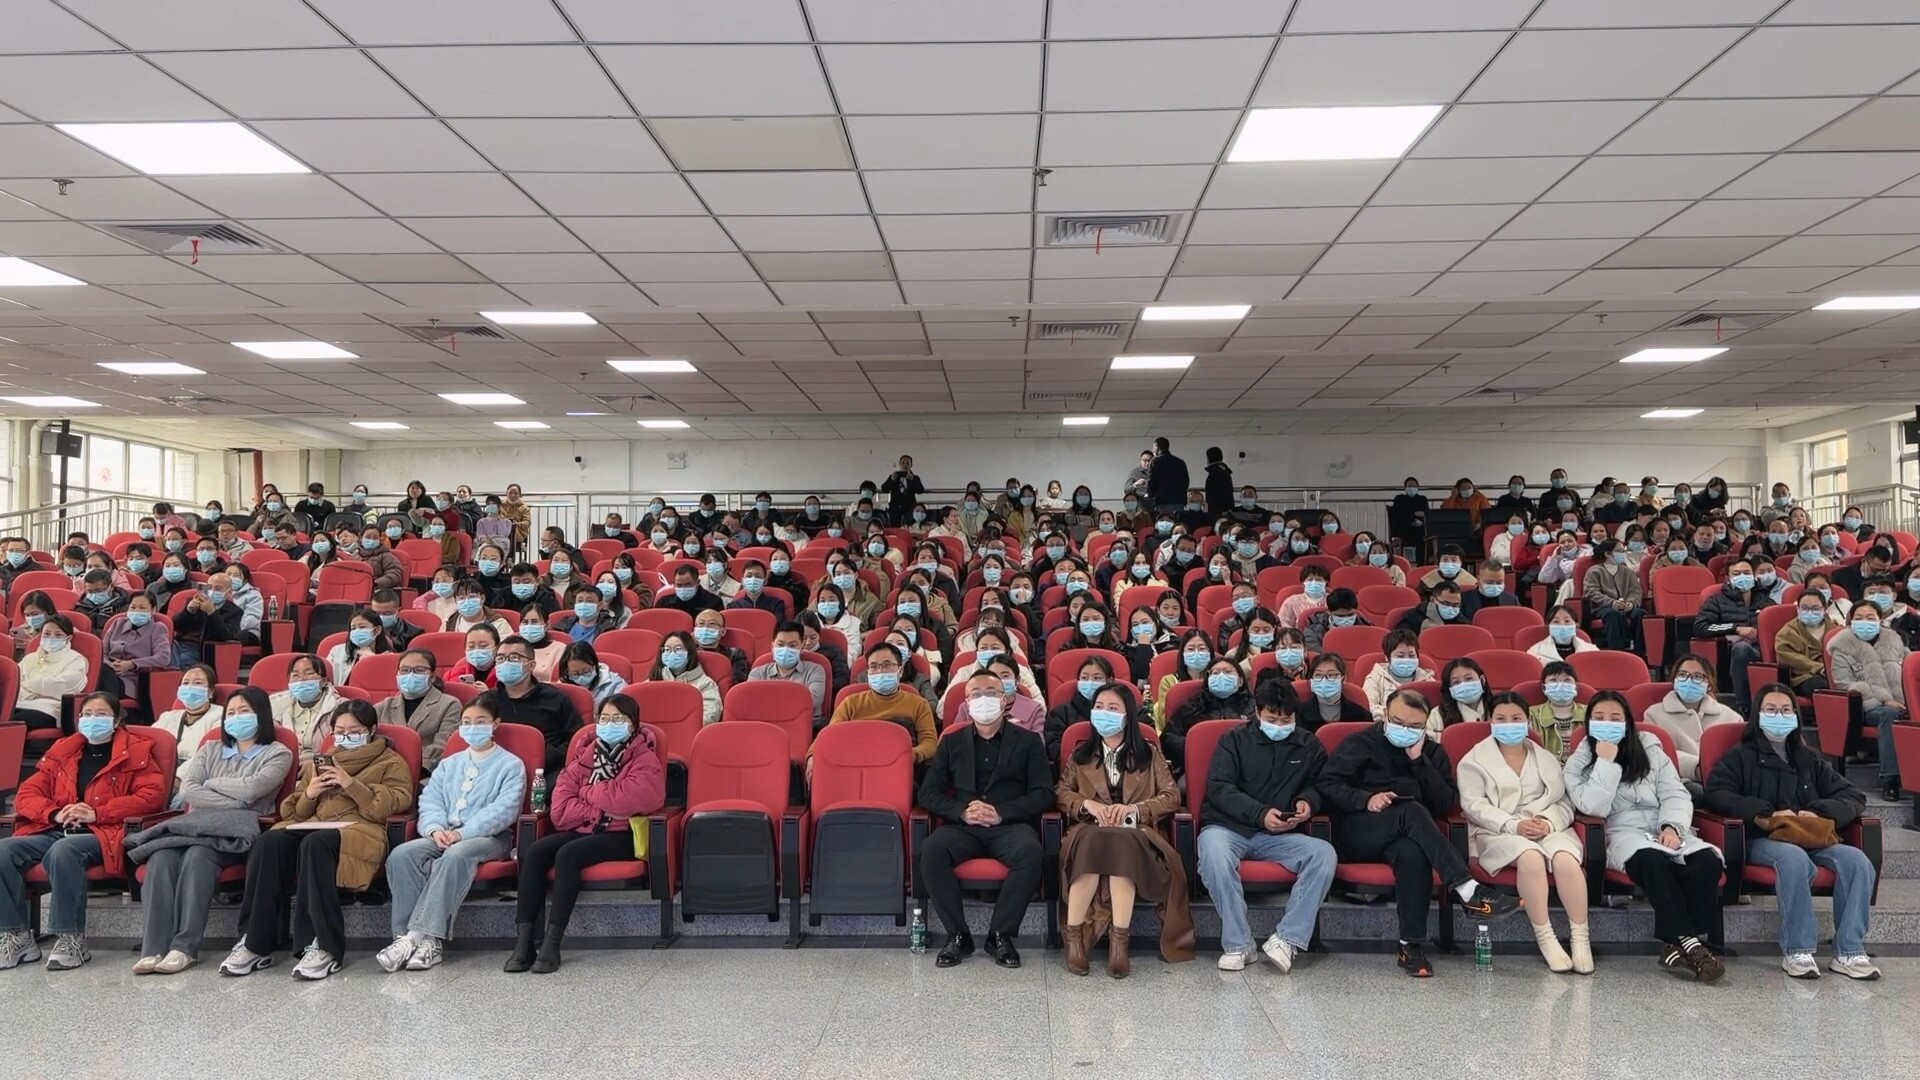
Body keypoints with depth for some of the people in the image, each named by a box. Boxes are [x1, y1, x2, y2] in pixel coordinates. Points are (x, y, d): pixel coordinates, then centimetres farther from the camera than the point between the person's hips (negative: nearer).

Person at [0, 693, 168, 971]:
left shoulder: (135, 751, 10)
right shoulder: (62, 751, 23)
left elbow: (153, 795, -3)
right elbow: (26, 794, 18)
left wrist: (98, 813, -12)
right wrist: (55, 813, -5)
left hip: (102, 834, -5)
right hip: (54, 831, 5)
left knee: (63, 850, -37)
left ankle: (71, 939, -28)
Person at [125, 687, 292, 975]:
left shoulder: (278, 754, 13)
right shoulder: (210, 749, 27)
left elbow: (251, 789, -5)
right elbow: (187, 791, 9)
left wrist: (211, 783, 10)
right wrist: (234, 803, -2)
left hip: (235, 833, -4)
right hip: (196, 825, 4)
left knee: (197, 854, -36)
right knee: (161, 857, -30)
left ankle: (185, 947, -38)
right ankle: (154, 948, -36)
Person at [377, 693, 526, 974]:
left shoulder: (511, 765, 4)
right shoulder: (449, 764, 23)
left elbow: (504, 810, -10)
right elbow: (430, 800, 11)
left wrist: (462, 833, -20)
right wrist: (435, 829, -12)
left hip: (490, 836, -5)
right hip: (443, 835, 5)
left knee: (455, 856, -38)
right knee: (401, 854, -24)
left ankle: (423, 935, -40)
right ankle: (406, 935, -29)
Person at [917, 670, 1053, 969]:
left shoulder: (1028, 741, 15)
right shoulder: (952, 742, 20)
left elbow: (1044, 794, 4)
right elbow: (928, 792, 11)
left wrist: (1001, 812, -12)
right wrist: (961, 811, -9)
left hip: (1010, 825, -1)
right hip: (963, 826, 1)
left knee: (1030, 852, -35)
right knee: (931, 851, -31)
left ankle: (1000, 934, -17)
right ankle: (957, 936, -16)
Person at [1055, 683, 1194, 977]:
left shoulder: (1149, 754, 17)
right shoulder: (1081, 754, 21)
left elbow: (1172, 796, 8)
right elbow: (1061, 792, 14)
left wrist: (1134, 808, -9)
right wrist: (1088, 804, -8)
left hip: (1135, 832, -1)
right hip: (1090, 830, 1)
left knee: (1121, 842, -40)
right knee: (1093, 842, -38)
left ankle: (1119, 939, -41)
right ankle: (1074, 936, -36)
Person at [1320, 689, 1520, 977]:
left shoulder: (1433, 753, 15)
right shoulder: (1360, 744, 8)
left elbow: (1446, 805, 2)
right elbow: (1327, 784, -1)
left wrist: (1419, 761, -7)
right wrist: (1365, 799, -17)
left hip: (1403, 837, 2)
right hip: (1356, 836, -2)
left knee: (1413, 853, -38)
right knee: (1411, 812, -34)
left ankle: (1411, 946, -34)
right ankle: (1468, 891, -40)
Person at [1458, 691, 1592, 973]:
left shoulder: (1546, 758, 24)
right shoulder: (1474, 759, 13)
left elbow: (1564, 802, 13)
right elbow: (1474, 805, -1)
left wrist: (1548, 822, -11)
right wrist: (1514, 825, -16)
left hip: (1549, 828, 3)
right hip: (1498, 832, -3)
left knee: (1565, 858, -32)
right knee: (1531, 857, -36)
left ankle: (1580, 938, -26)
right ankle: (1545, 938, -30)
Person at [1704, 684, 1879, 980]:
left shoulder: (1809, 759, 24)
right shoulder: (1741, 756, 12)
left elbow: (1854, 797, 18)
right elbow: (1716, 794, -3)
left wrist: (1820, 813, -4)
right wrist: (1766, 813, -13)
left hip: (1813, 838, 4)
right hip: (1761, 841, -4)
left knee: (1856, 860, -26)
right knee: (1794, 857, -38)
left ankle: (1849, 953, -24)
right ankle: (1796, 952, -32)